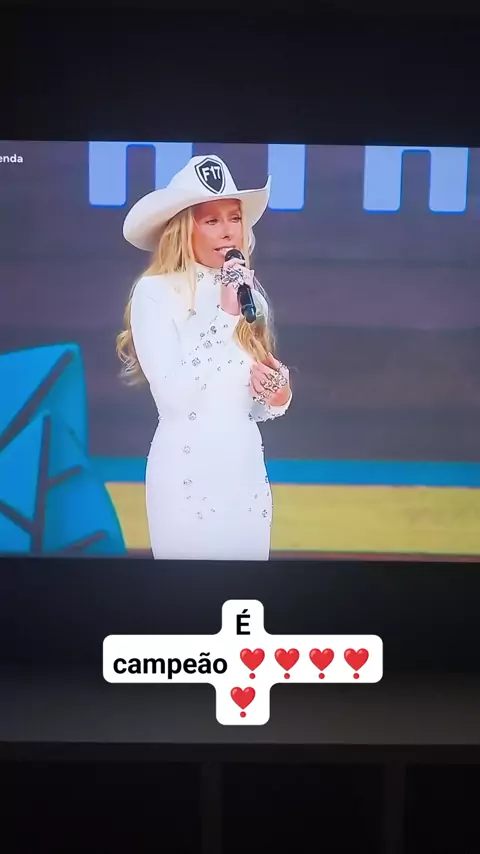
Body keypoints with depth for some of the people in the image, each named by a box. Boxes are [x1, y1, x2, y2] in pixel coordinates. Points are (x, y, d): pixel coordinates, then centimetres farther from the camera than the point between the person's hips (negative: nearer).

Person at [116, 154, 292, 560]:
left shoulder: (249, 294, 8)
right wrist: (225, 316, -21)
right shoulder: (154, 292, -10)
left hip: (248, 469, 6)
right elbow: (174, 397, -21)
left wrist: (278, 393, -8)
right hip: (187, 474, -6)